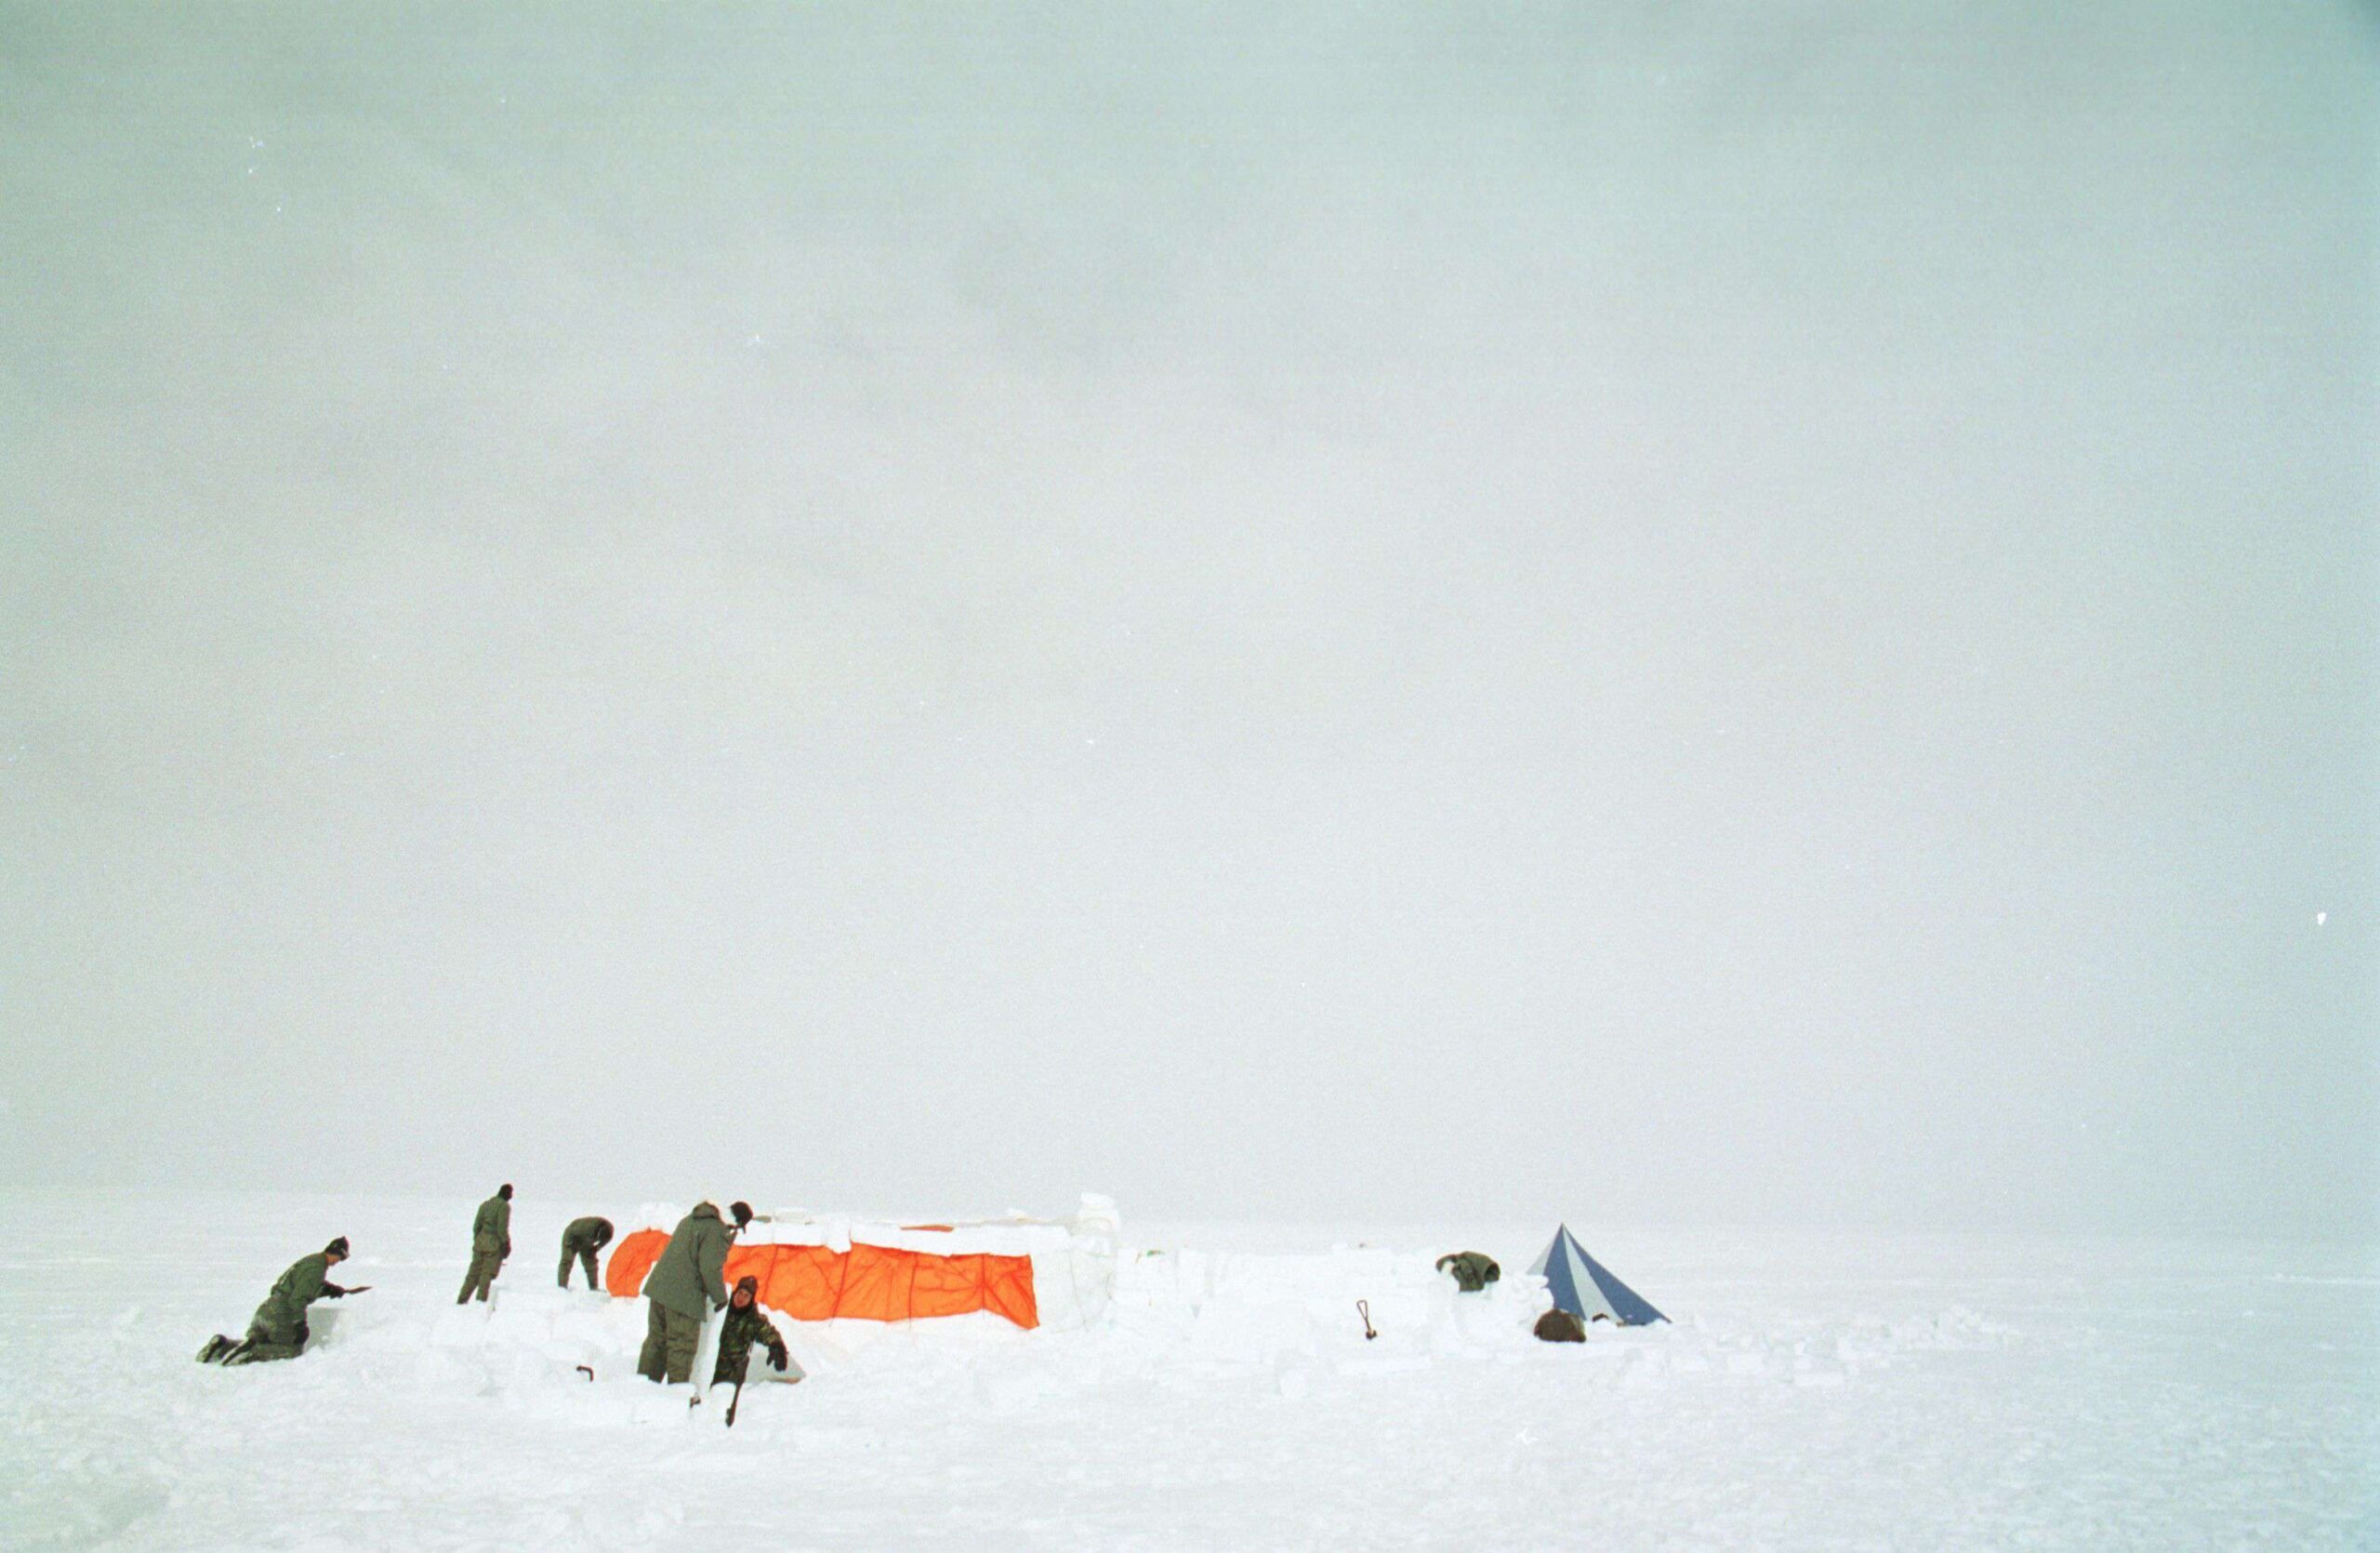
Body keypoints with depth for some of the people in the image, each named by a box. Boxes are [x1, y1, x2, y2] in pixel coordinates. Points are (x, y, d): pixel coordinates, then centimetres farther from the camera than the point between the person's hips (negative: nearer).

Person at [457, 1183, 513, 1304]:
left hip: (480, 1241, 6)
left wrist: (476, 1241, 19)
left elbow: (476, 1226, 12)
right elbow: (502, 1228, -14)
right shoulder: (504, 1206, -7)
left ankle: (461, 1300, 11)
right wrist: (506, 1244, -7)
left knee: (474, 1272, 11)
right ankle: (481, 1301, -7)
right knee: (488, 1273, -3)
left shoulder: (485, 1204, 13)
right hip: (494, 1245, -6)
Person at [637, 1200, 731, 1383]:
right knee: (682, 1347, 1)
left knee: (656, 1341, 17)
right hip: (684, 1297, -8)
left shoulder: (688, 1220, 16)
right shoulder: (717, 1229, -12)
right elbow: (710, 1267, -18)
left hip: (658, 1287, 8)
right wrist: (720, 1297, -4)